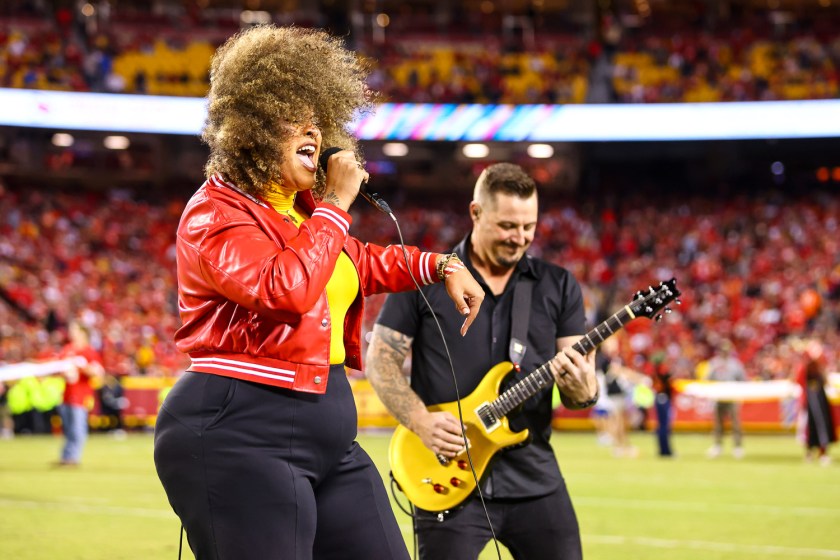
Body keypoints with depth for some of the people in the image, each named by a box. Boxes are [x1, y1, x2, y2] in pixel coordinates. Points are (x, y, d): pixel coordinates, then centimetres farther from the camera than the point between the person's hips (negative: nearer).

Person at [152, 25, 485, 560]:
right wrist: (337, 205, -17)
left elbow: (359, 262, 35)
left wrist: (442, 265, 25)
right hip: (240, 436, -9)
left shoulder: (303, 209, 15)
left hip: (327, 436, 9)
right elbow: (286, 288, -28)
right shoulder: (216, 214, -12)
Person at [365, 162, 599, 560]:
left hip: (535, 479, 3)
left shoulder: (558, 286, 8)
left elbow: (581, 377, 6)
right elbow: (380, 360, 1)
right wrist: (421, 421, -14)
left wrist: (582, 390, -19)